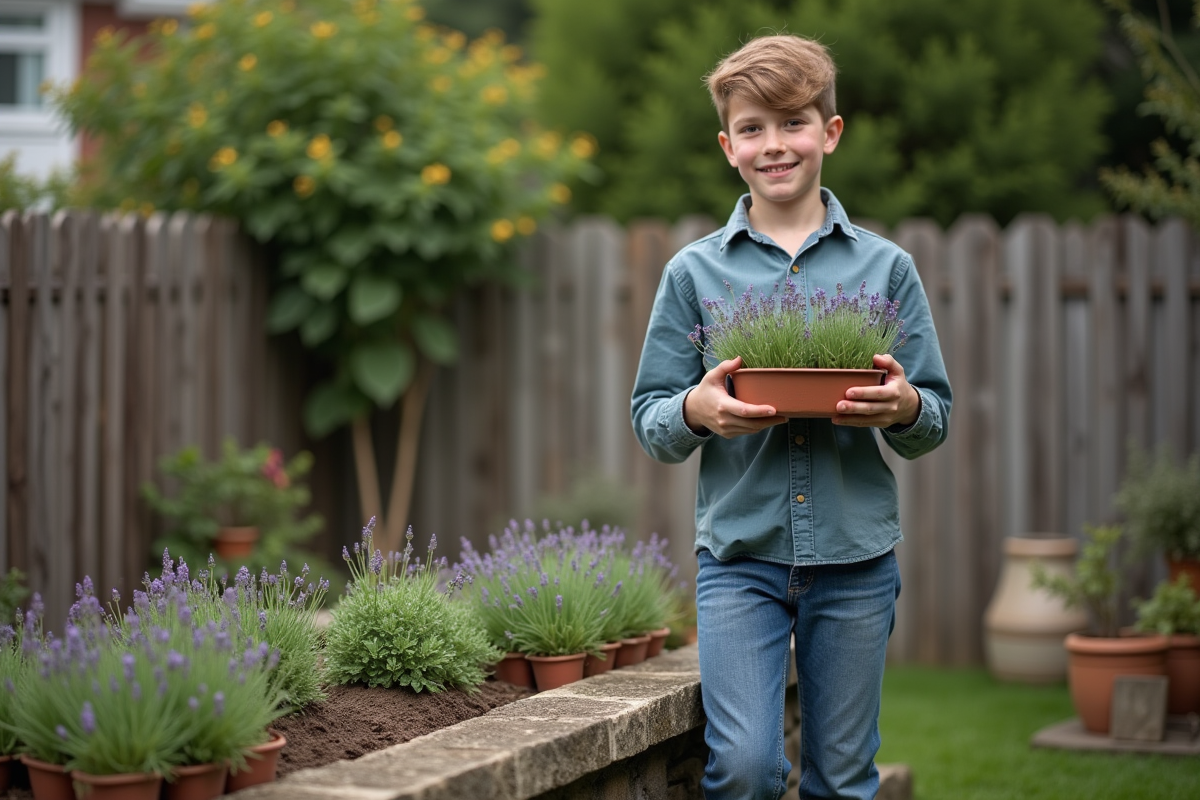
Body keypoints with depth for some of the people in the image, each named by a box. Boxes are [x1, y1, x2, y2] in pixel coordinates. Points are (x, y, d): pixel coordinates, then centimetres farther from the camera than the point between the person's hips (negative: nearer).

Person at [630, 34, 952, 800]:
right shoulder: (695, 271, 5)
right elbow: (650, 419, 6)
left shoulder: (886, 266, 6)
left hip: (856, 558, 1)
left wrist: (905, 408, -15)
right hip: (740, 554, -1)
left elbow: (936, 418, 8)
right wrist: (697, 411, -16)